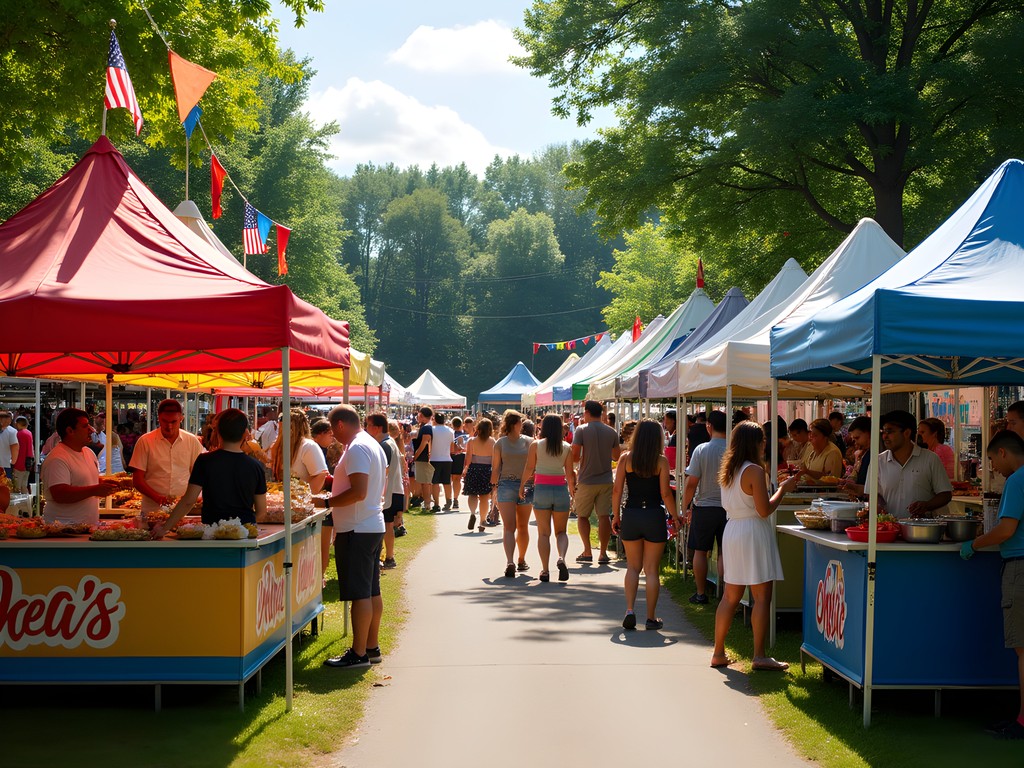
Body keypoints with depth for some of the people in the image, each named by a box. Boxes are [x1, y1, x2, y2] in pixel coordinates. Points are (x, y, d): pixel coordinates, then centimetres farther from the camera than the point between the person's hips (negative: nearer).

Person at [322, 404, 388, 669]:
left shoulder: (356, 449, -17)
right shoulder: (373, 445, 15)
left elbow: (358, 492, -26)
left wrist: (327, 502, -16)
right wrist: (340, 480, 20)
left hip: (357, 530, -10)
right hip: (373, 525, 10)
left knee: (360, 594, -6)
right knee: (372, 591, 14)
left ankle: (358, 654, -2)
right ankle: (372, 647, 21)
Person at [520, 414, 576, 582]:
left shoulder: (536, 445, -2)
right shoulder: (567, 447, 1)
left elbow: (529, 469, -2)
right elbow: (569, 474, 2)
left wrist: (522, 486, 12)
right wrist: (572, 490, 14)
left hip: (541, 489, -1)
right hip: (561, 490, 1)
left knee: (543, 533, 6)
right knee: (561, 531, 12)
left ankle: (545, 570, -1)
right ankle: (561, 558, -15)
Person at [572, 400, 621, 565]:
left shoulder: (582, 430, -8)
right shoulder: (611, 432, 3)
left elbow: (574, 456, -14)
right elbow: (616, 456, 11)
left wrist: (581, 458, 8)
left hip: (586, 480, -3)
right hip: (605, 480, 3)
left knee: (582, 516, 11)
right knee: (604, 516, 3)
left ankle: (587, 551, 3)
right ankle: (603, 553, 1)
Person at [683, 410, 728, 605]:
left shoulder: (701, 450, -9)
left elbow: (691, 483, -9)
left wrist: (685, 506, 3)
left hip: (704, 507, -1)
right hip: (728, 508, 1)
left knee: (700, 551, 10)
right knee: (724, 552, 8)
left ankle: (701, 594, 15)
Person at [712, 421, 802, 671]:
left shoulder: (727, 470, 10)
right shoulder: (754, 471, -14)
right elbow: (764, 510, -16)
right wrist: (783, 489, -3)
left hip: (732, 529, 8)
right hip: (753, 533, -8)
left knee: (731, 596, 13)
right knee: (762, 597, -3)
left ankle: (718, 652, 16)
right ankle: (760, 656, -3)